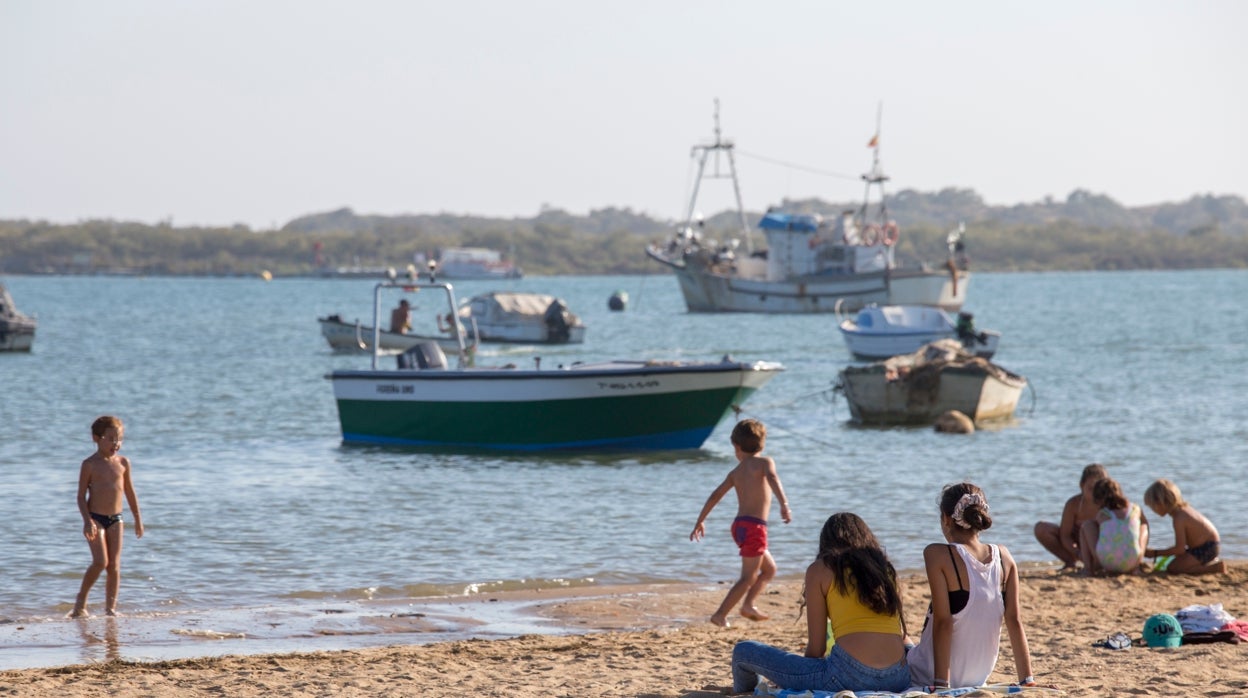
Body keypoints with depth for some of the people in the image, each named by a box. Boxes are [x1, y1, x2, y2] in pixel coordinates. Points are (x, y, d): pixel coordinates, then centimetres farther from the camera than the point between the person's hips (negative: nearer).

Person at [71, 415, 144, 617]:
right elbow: (81, 495, -7)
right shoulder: (90, 464, -6)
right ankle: (81, 600, 2)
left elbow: (129, 492, 17)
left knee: (114, 565, 1)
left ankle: (110, 607, 8)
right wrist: (87, 521, -18)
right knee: (100, 562, -15)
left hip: (115, 519, 4)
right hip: (95, 518, -4)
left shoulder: (123, 462, 7)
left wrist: (138, 519, 18)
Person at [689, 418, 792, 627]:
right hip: (754, 526, -7)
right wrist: (784, 504, -35)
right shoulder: (764, 462, -1)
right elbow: (772, 479, -22)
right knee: (749, 577, -5)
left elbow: (715, 496, 15)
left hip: (740, 524, 7)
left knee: (769, 568, 21)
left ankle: (748, 604, 10)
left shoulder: (735, 472, 14)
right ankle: (720, 615, -12)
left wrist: (700, 521, 23)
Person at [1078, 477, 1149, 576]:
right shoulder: (1135, 509, 16)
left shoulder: (1101, 515, 12)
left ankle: (1088, 568, 15)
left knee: (1087, 525, 25)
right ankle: (1139, 564, 18)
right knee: (1144, 526, 32)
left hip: (1106, 563, -2)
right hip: (1131, 563, 2)